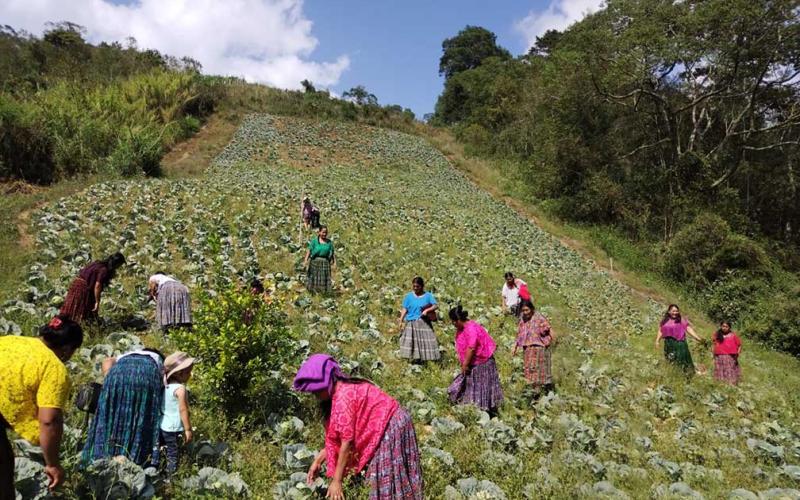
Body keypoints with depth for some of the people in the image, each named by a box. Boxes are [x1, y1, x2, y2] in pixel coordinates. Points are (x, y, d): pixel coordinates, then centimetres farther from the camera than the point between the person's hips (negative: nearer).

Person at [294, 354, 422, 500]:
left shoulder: (342, 397, -24)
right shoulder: (343, 390, 6)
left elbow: (347, 442, -21)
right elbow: (335, 437, 11)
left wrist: (336, 481, -14)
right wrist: (318, 460, 9)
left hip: (390, 427, -10)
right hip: (388, 426, 10)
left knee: (387, 481, 0)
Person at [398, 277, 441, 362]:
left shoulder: (428, 296, 0)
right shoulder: (408, 296, 2)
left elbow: (436, 306, -5)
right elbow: (405, 309, 1)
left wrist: (427, 310, -21)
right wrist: (401, 321, -8)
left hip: (424, 323, 0)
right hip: (411, 323, 0)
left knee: (425, 341, 0)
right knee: (410, 342, -3)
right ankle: (413, 358, 5)